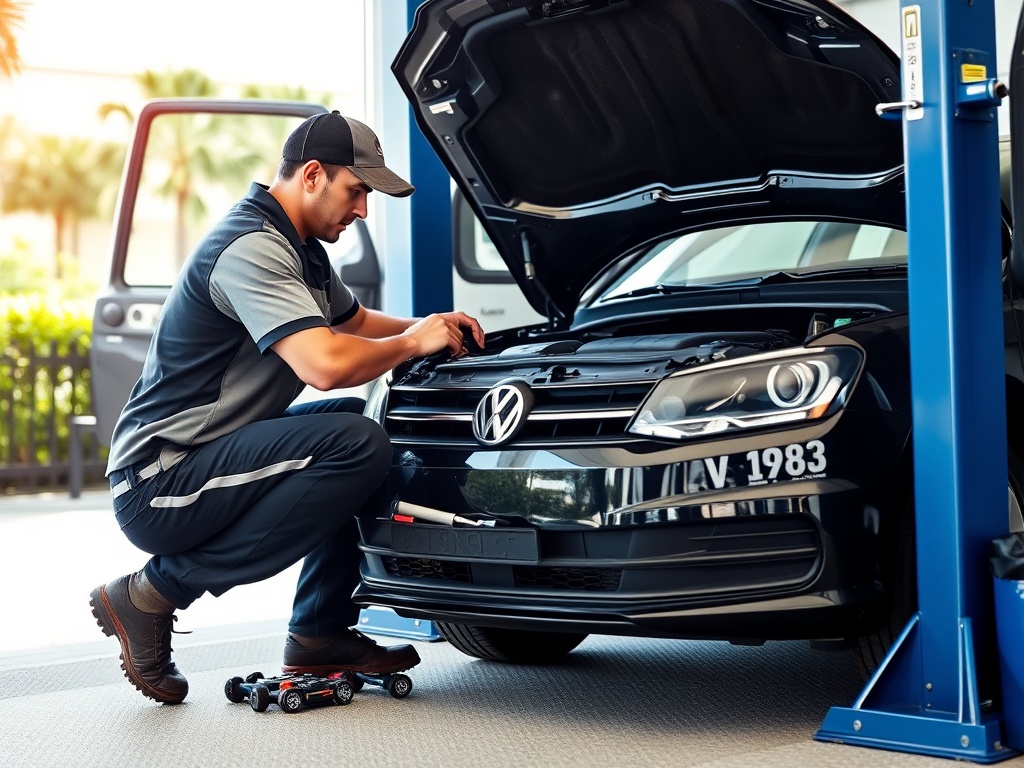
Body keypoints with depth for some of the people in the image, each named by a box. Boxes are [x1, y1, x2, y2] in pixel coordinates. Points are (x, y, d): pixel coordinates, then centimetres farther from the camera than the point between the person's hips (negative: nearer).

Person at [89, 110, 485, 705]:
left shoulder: (301, 249, 15)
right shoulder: (251, 248, -18)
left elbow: (355, 321, 33)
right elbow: (326, 365, -30)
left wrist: (433, 326, 13)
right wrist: (413, 343, -12)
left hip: (212, 452, 11)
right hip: (157, 483, -11)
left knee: (373, 421, 14)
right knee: (357, 445, -25)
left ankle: (321, 634, 11)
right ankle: (156, 592, -14)